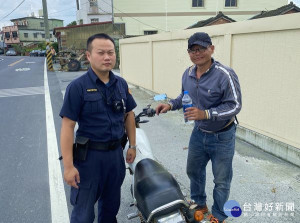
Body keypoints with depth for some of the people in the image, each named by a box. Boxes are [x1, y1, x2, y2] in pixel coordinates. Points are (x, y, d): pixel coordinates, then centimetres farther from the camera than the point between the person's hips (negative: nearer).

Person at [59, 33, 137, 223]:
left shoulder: (121, 84, 3)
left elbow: (129, 115, 12)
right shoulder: (78, 87, -14)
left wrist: (132, 145, 12)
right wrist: (68, 166, -18)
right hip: (89, 155, -5)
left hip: (116, 153, 5)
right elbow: (68, 127, -16)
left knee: (111, 205, 23)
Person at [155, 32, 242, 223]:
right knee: (194, 171, 22)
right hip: (198, 133, 6)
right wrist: (171, 105, -4)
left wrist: (206, 114, -33)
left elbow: (235, 105, -23)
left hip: (222, 137, -6)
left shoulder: (225, 75, -22)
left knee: (221, 180, 11)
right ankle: (199, 204, 48)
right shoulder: (188, 74, -1)